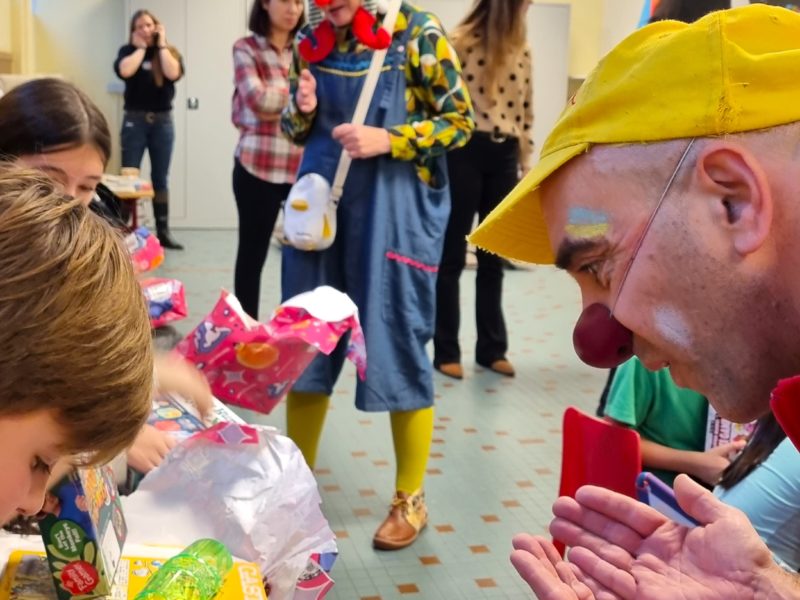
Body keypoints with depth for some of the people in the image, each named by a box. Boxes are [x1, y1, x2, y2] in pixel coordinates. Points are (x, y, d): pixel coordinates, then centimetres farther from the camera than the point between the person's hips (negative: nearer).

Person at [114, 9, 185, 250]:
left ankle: (163, 232, 11)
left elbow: (173, 73, -15)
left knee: (160, 178, 7)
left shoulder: (170, 52, 7)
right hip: (135, 120, -1)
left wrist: (161, 44, -5)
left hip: (163, 121, 1)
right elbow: (124, 71, -18)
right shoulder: (128, 51, 4)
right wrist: (141, 47, -6)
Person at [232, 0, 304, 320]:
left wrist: (277, 108, -11)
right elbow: (260, 100, -14)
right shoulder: (245, 48, 0)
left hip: (303, 167, 3)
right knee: (252, 253, 7)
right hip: (258, 167, -3)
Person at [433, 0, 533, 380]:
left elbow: (525, 108, 14)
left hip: (504, 157, 5)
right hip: (465, 152, -5)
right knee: (452, 255, 3)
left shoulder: (520, 49, 10)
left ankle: (491, 348, 22)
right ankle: (446, 351, 12)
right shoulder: (461, 43, -8)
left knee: (494, 256, 11)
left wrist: (526, 159, 11)